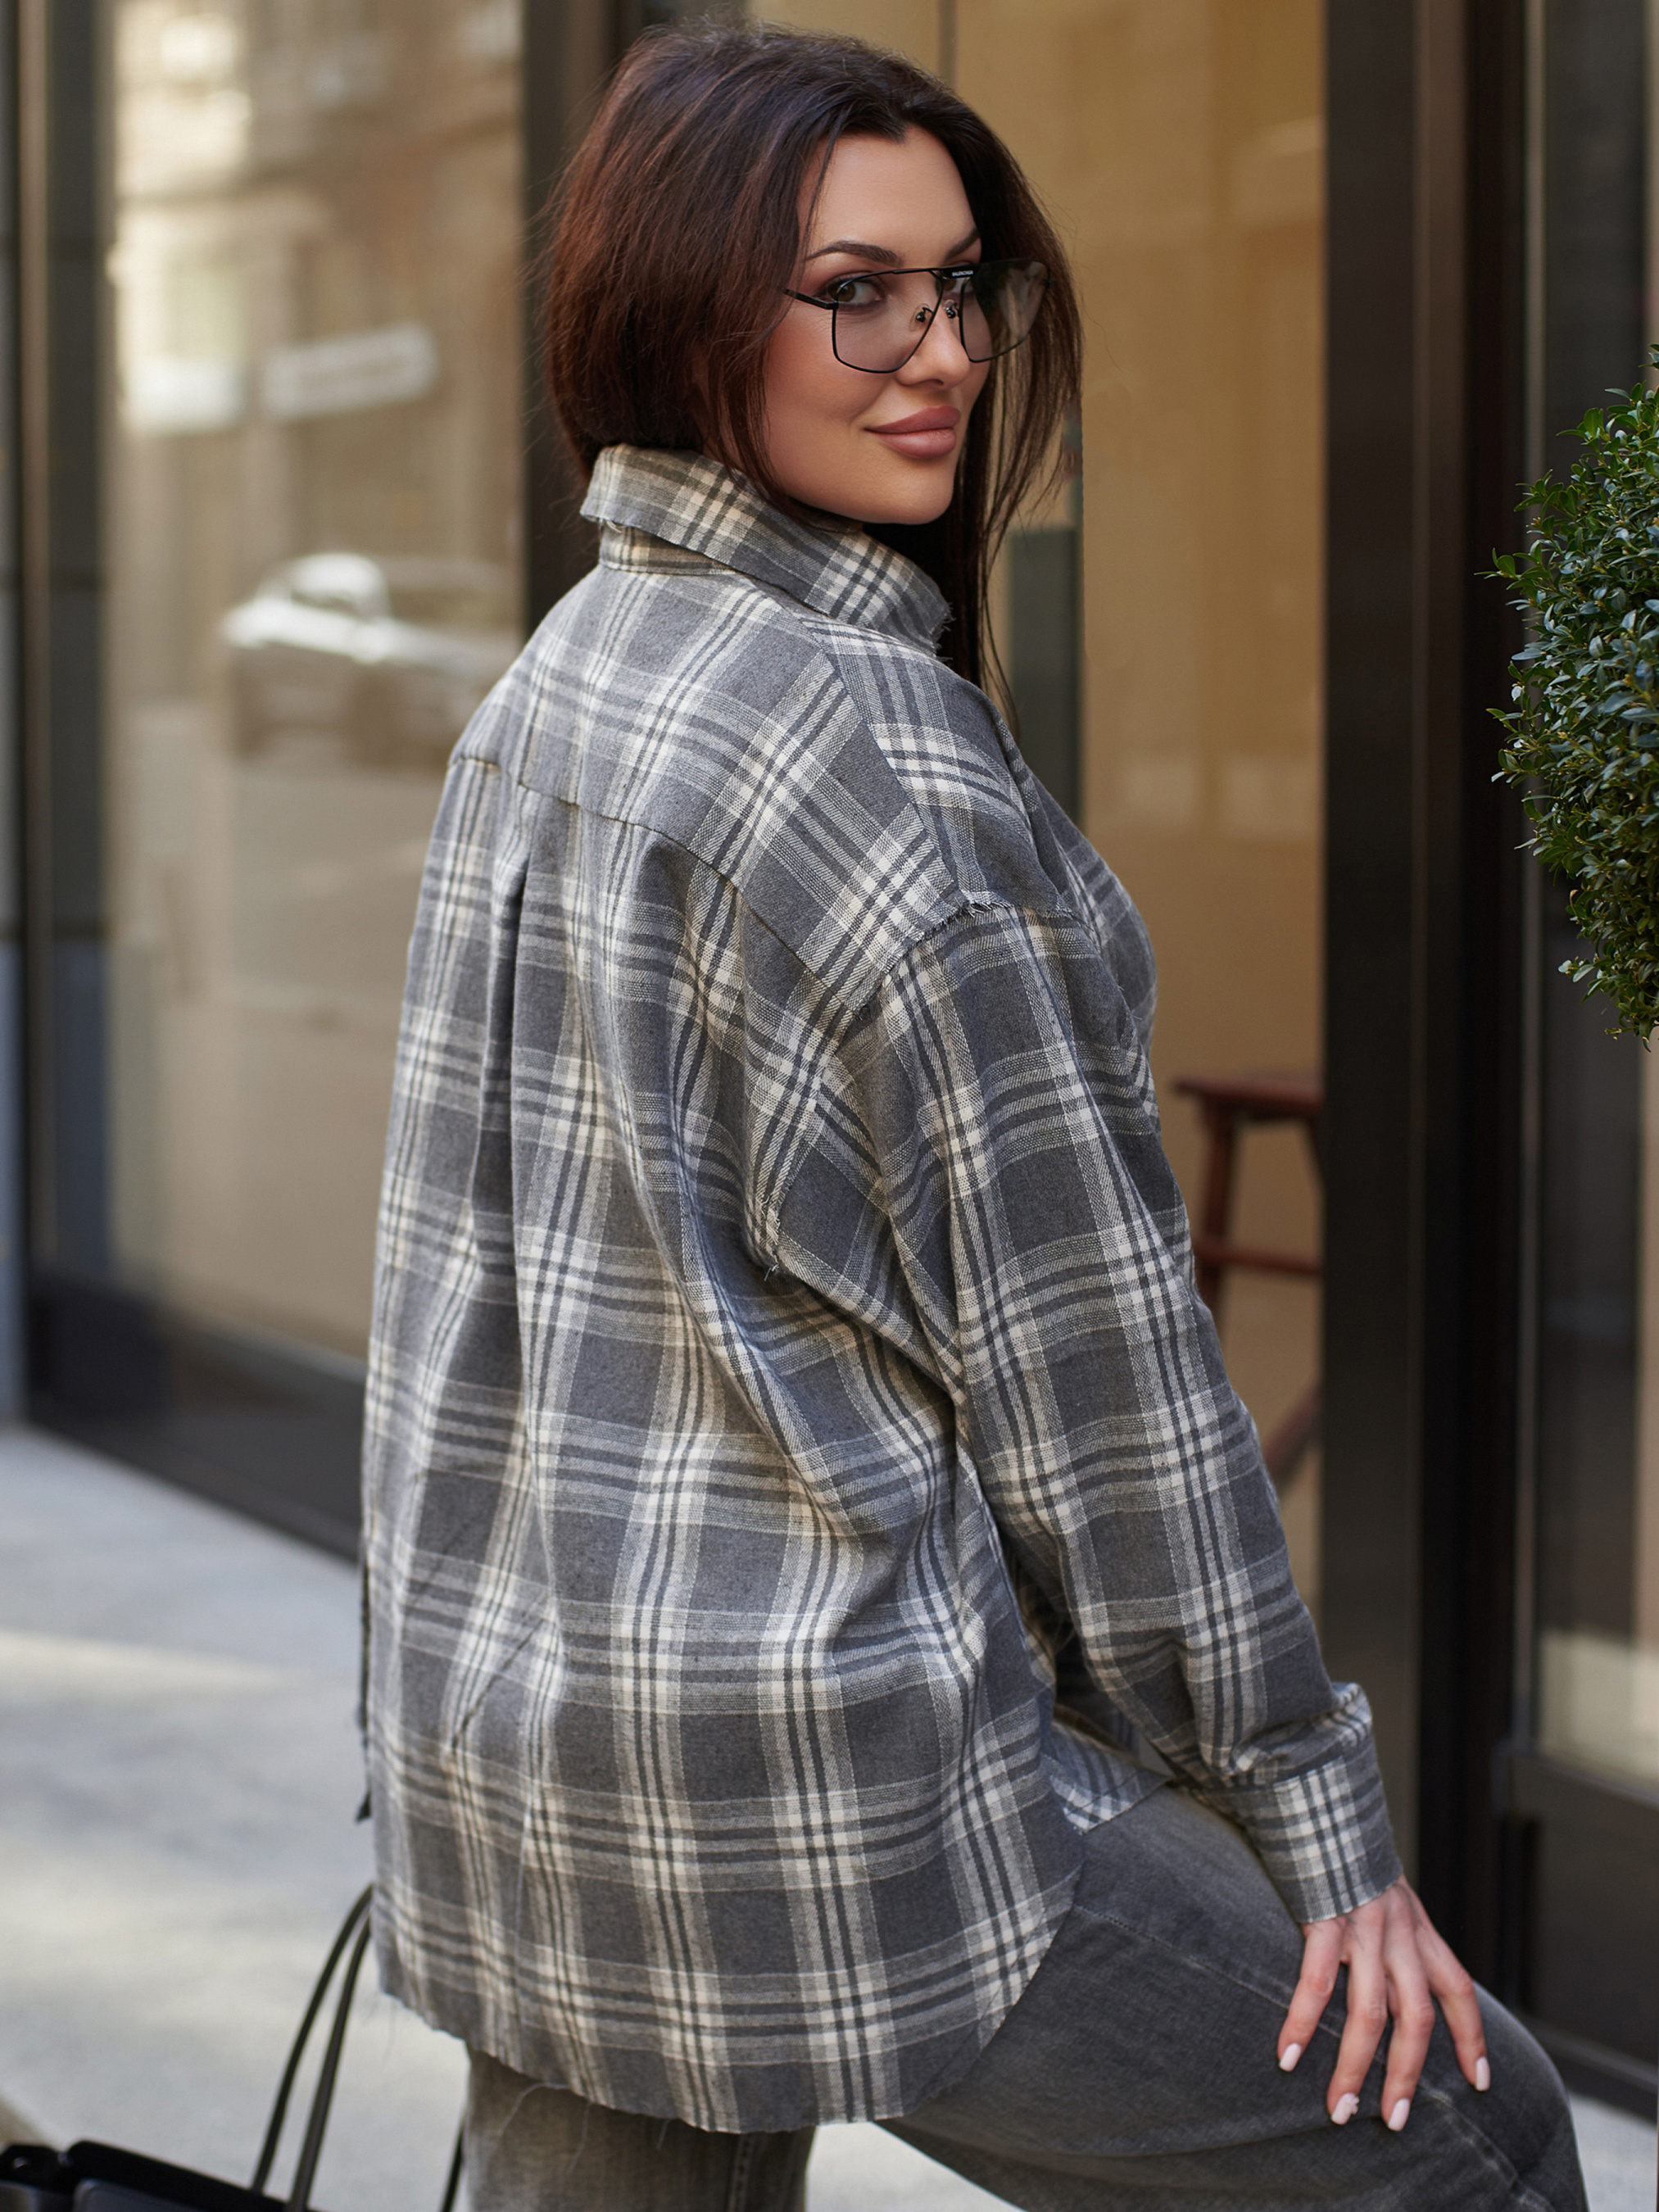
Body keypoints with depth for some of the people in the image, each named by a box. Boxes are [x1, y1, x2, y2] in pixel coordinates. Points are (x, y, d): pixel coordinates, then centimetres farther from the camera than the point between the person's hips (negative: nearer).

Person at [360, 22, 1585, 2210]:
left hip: (511, 1733, 9)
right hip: (823, 1775, -9)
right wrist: (1312, 1805, -6)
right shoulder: (865, 735, -16)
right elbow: (1081, 1330, -14)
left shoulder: (545, 693, 11)